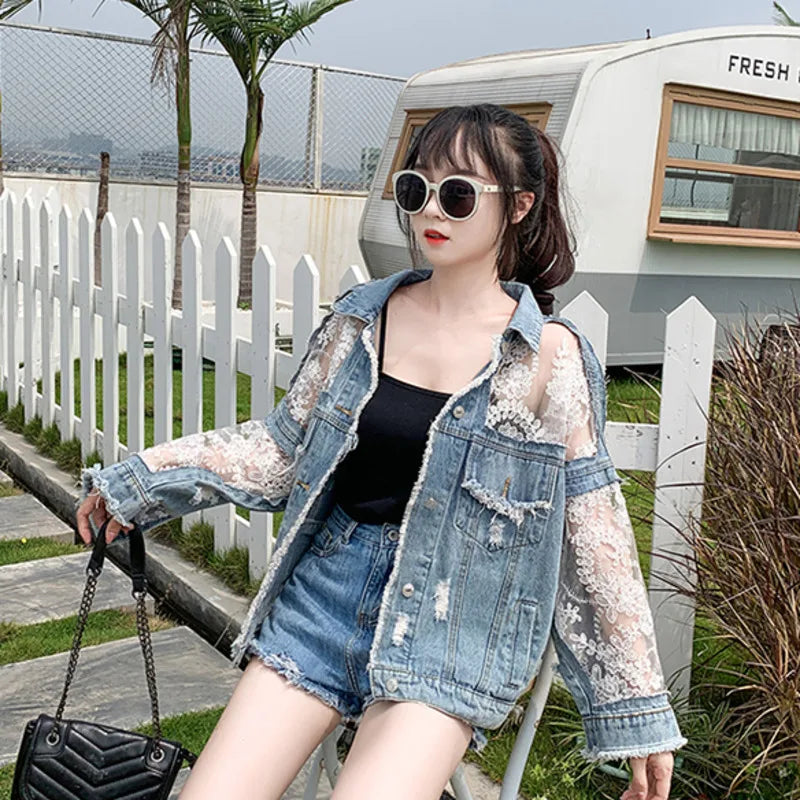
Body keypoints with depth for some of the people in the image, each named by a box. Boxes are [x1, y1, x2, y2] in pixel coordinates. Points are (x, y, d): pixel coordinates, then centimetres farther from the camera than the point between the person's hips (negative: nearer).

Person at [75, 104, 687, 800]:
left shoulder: (549, 357, -8)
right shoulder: (361, 319, 4)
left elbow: (595, 539, -5)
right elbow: (287, 448, 11)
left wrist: (640, 712, -2)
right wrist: (143, 475, 9)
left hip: (451, 620, -3)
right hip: (327, 584, 4)